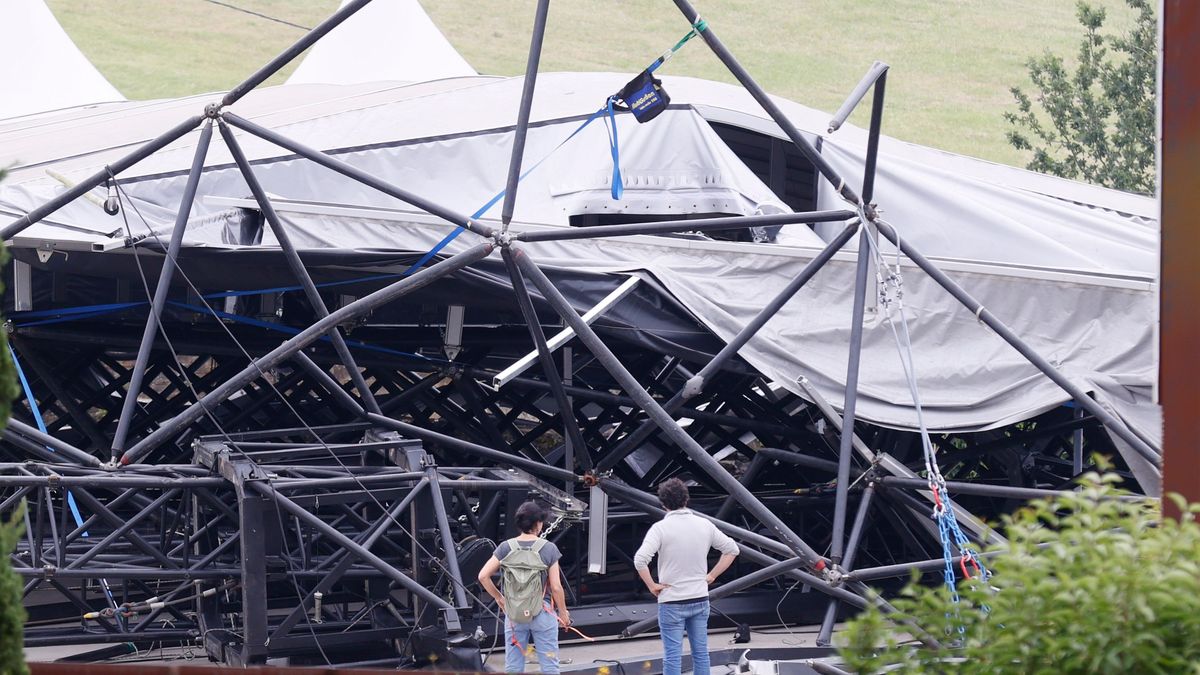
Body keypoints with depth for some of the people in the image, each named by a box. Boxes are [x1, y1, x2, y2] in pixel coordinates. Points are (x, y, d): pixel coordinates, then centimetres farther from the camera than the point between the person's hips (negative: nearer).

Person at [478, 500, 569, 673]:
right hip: (542, 614, -2)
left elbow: (483, 576, -5)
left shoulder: (506, 548, -3)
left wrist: (498, 597, 10)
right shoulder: (548, 549, -9)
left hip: (513, 614, 2)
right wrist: (563, 612, 7)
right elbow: (556, 587, -8)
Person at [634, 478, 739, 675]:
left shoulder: (661, 528, -12)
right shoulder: (704, 525, 2)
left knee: (673, 656, -1)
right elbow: (732, 549, 9)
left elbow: (640, 560, -23)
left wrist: (652, 586, -10)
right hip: (700, 599, 4)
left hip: (672, 602, -4)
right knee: (700, 653, 11)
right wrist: (711, 576, 11)